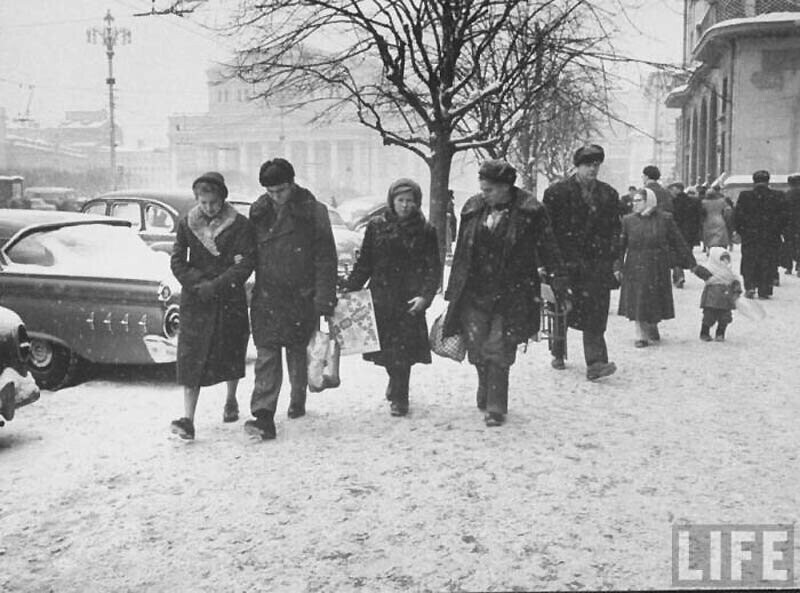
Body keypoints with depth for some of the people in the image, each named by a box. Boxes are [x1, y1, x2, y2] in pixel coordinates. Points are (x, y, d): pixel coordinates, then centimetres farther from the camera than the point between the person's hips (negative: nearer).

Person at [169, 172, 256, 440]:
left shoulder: (240, 225, -6)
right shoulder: (187, 223, 3)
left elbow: (246, 264, -11)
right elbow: (177, 261, 3)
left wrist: (215, 286, -18)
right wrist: (199, 284, -12)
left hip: (230, 299, -1)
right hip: (195, 299, 1)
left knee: (232, 352, 13)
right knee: (191, 357, -7)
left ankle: (231, 400, 39)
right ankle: (188, 420, -8)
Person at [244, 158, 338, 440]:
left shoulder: (313, 211, -6)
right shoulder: (259, 211, 6)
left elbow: (325, 258, -6)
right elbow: (251, 251, 17)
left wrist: (324, 300, -11)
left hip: (301, 295, -2)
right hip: (267, 295, 2)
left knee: (298, 352, 12)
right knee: (266, 355, -7)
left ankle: (298, 402, 33)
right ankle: (264, 416, -10)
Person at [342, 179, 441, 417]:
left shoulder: (425, 231, 2)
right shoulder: (377, 226, 5)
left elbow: (434, 268, 0)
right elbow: (364, 262, 9)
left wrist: (425, 296, -11)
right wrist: (349, 288, 2)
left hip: (410, 300, -2)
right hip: (381, 297, 2)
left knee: (403, 350, -5)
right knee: (387, 347, 6)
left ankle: (398, 396, 10)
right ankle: (397, 386, 31)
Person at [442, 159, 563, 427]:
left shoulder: (529, 212, -7)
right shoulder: (473, 209, 5)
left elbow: (548, 249, -3)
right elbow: (461, 252, 12)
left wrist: (559, 282, -8)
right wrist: (453, 291, 14)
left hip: (510, 296, -4)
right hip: (474, 294, 4)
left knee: (498, 352, -2)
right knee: (477, 349, 6)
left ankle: (496, 408, 10)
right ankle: (485, 392, 33)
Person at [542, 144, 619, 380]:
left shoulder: (609, 195, 10)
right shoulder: (557, 192, -2)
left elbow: (615, 230, 13)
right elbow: (548, 230, -2)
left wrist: (612, 259, 3)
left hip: (597, 264, 2)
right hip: (565, 262, -2)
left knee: (596, 312, -7)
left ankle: (595, 362, -9)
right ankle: (558, 353, 31)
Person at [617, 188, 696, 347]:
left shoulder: (665, 219, -2)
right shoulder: (628, 220, 0)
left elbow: (678, 242, 2)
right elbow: (620, 245, 2)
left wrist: (690, 263, 3)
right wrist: (617, 267, -3)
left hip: (657, 268, 0)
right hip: (635, 268, 1)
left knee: (655, 302, 8)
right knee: (637, 302, -1)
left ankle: (652, 327, 33)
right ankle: (641, 336, 9)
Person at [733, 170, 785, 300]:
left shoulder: (744, 196, -4)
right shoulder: (777, 196, -3)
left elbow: (737, 216, -3)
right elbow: (782, 216, -2)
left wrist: (740, 231, 8)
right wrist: (778, 231, 8)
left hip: (749, 237, 0)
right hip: (771, 238, 0)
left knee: (749, 263, 11)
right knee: (767, 264, 7)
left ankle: (750, 286, -3)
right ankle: (764, 291, 6)